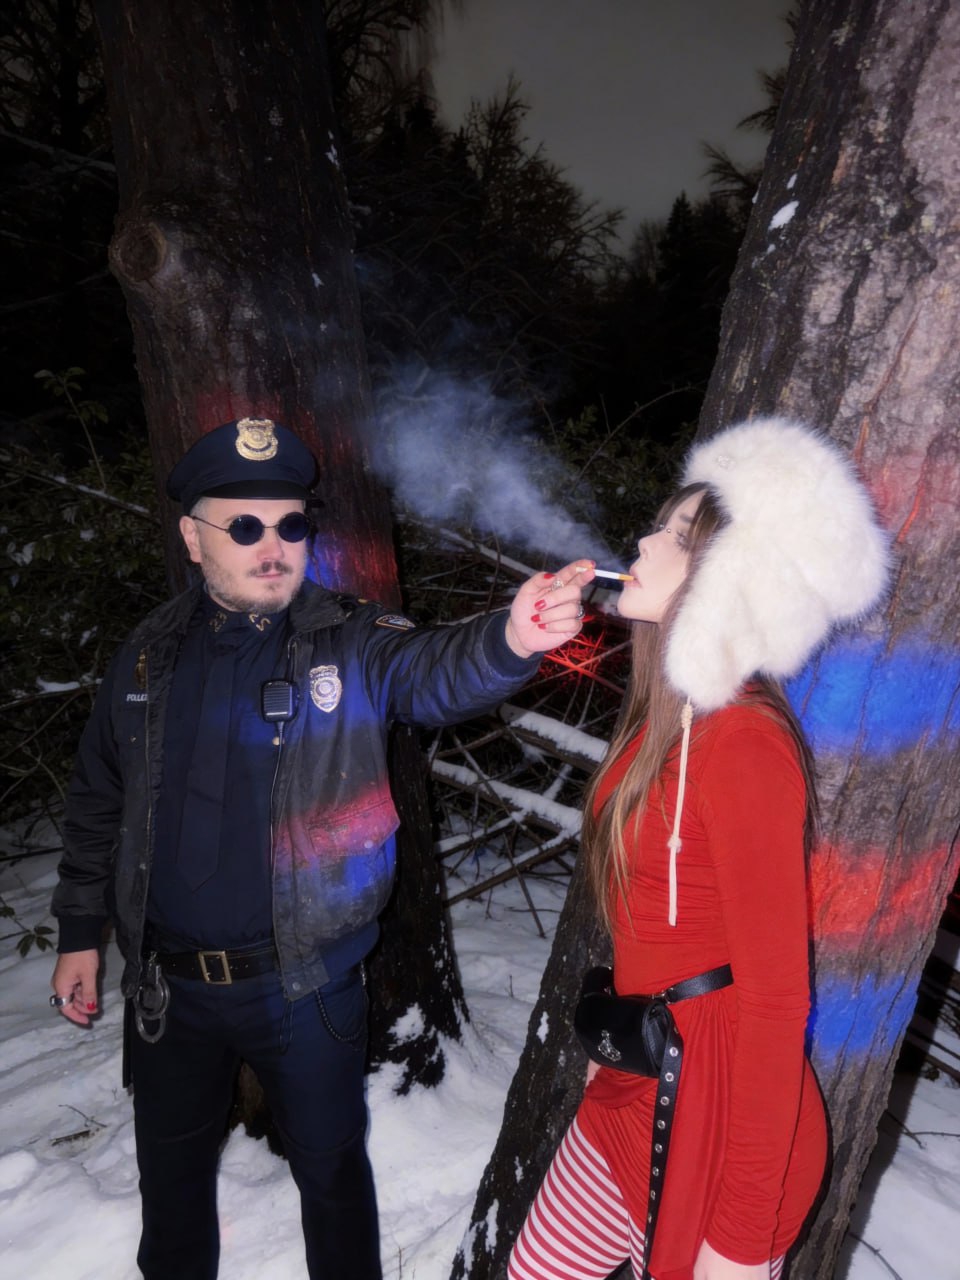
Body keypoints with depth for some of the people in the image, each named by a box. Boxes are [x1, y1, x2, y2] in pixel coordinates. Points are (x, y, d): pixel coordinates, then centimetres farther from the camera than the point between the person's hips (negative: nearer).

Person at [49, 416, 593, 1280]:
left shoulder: (349, 647, -12)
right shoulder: (151, 656, -2)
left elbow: (437, 672, -32)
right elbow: (99, 801, 8)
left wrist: (511, 639, -53)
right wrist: (81, 932, 9)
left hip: (308, 983, -3)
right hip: (169, 986, 3)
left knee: (331, 1169, 17)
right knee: (171, 1171, 25)